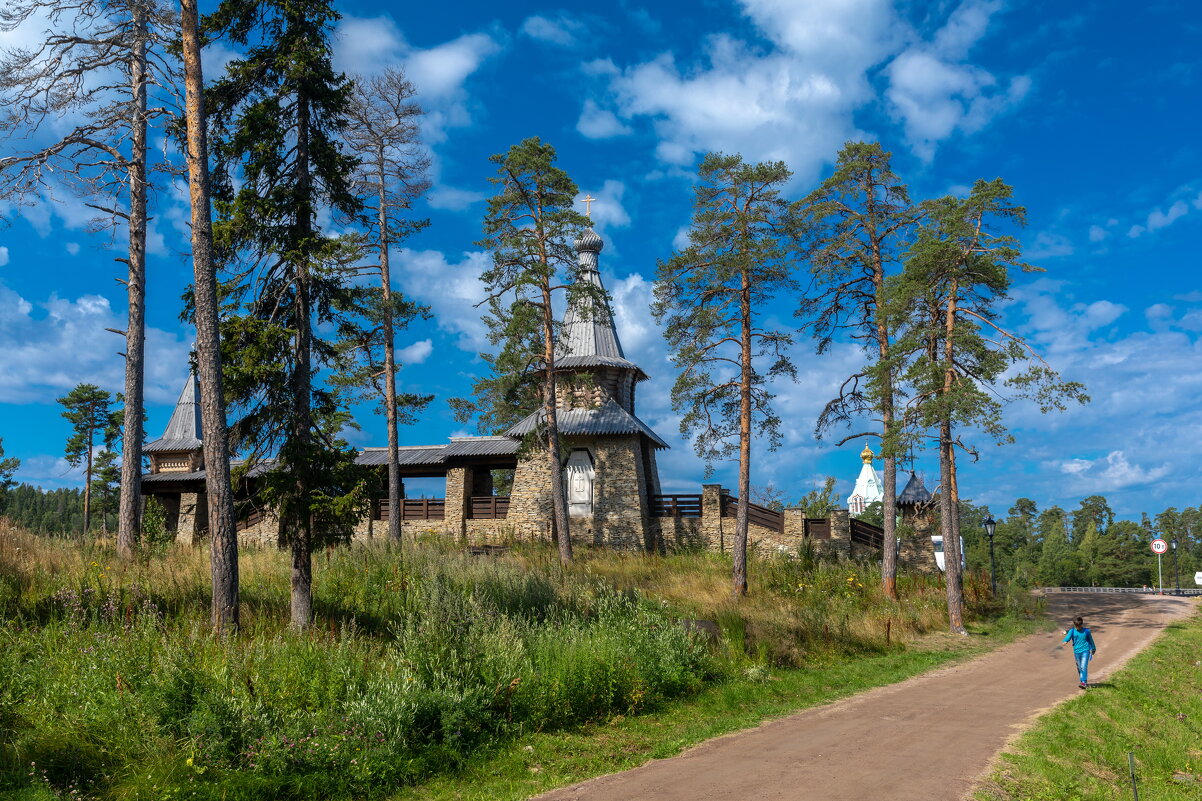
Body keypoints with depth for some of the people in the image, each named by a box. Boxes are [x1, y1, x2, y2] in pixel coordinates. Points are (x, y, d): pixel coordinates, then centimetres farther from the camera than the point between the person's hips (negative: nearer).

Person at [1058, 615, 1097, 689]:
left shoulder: (1086, 631, -1)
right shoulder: (1072, 631, -1)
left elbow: (1091, 640, 13)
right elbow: (1068, 637, -17)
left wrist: (1093, 649, 25)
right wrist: (1064, 642, -39)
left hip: (1085, 651, -3)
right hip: (1076, 651, 3)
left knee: (1084, 667, -15)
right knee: (1079, 668, 10)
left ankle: (1083, 682, -20)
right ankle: (1085, 682, 24)